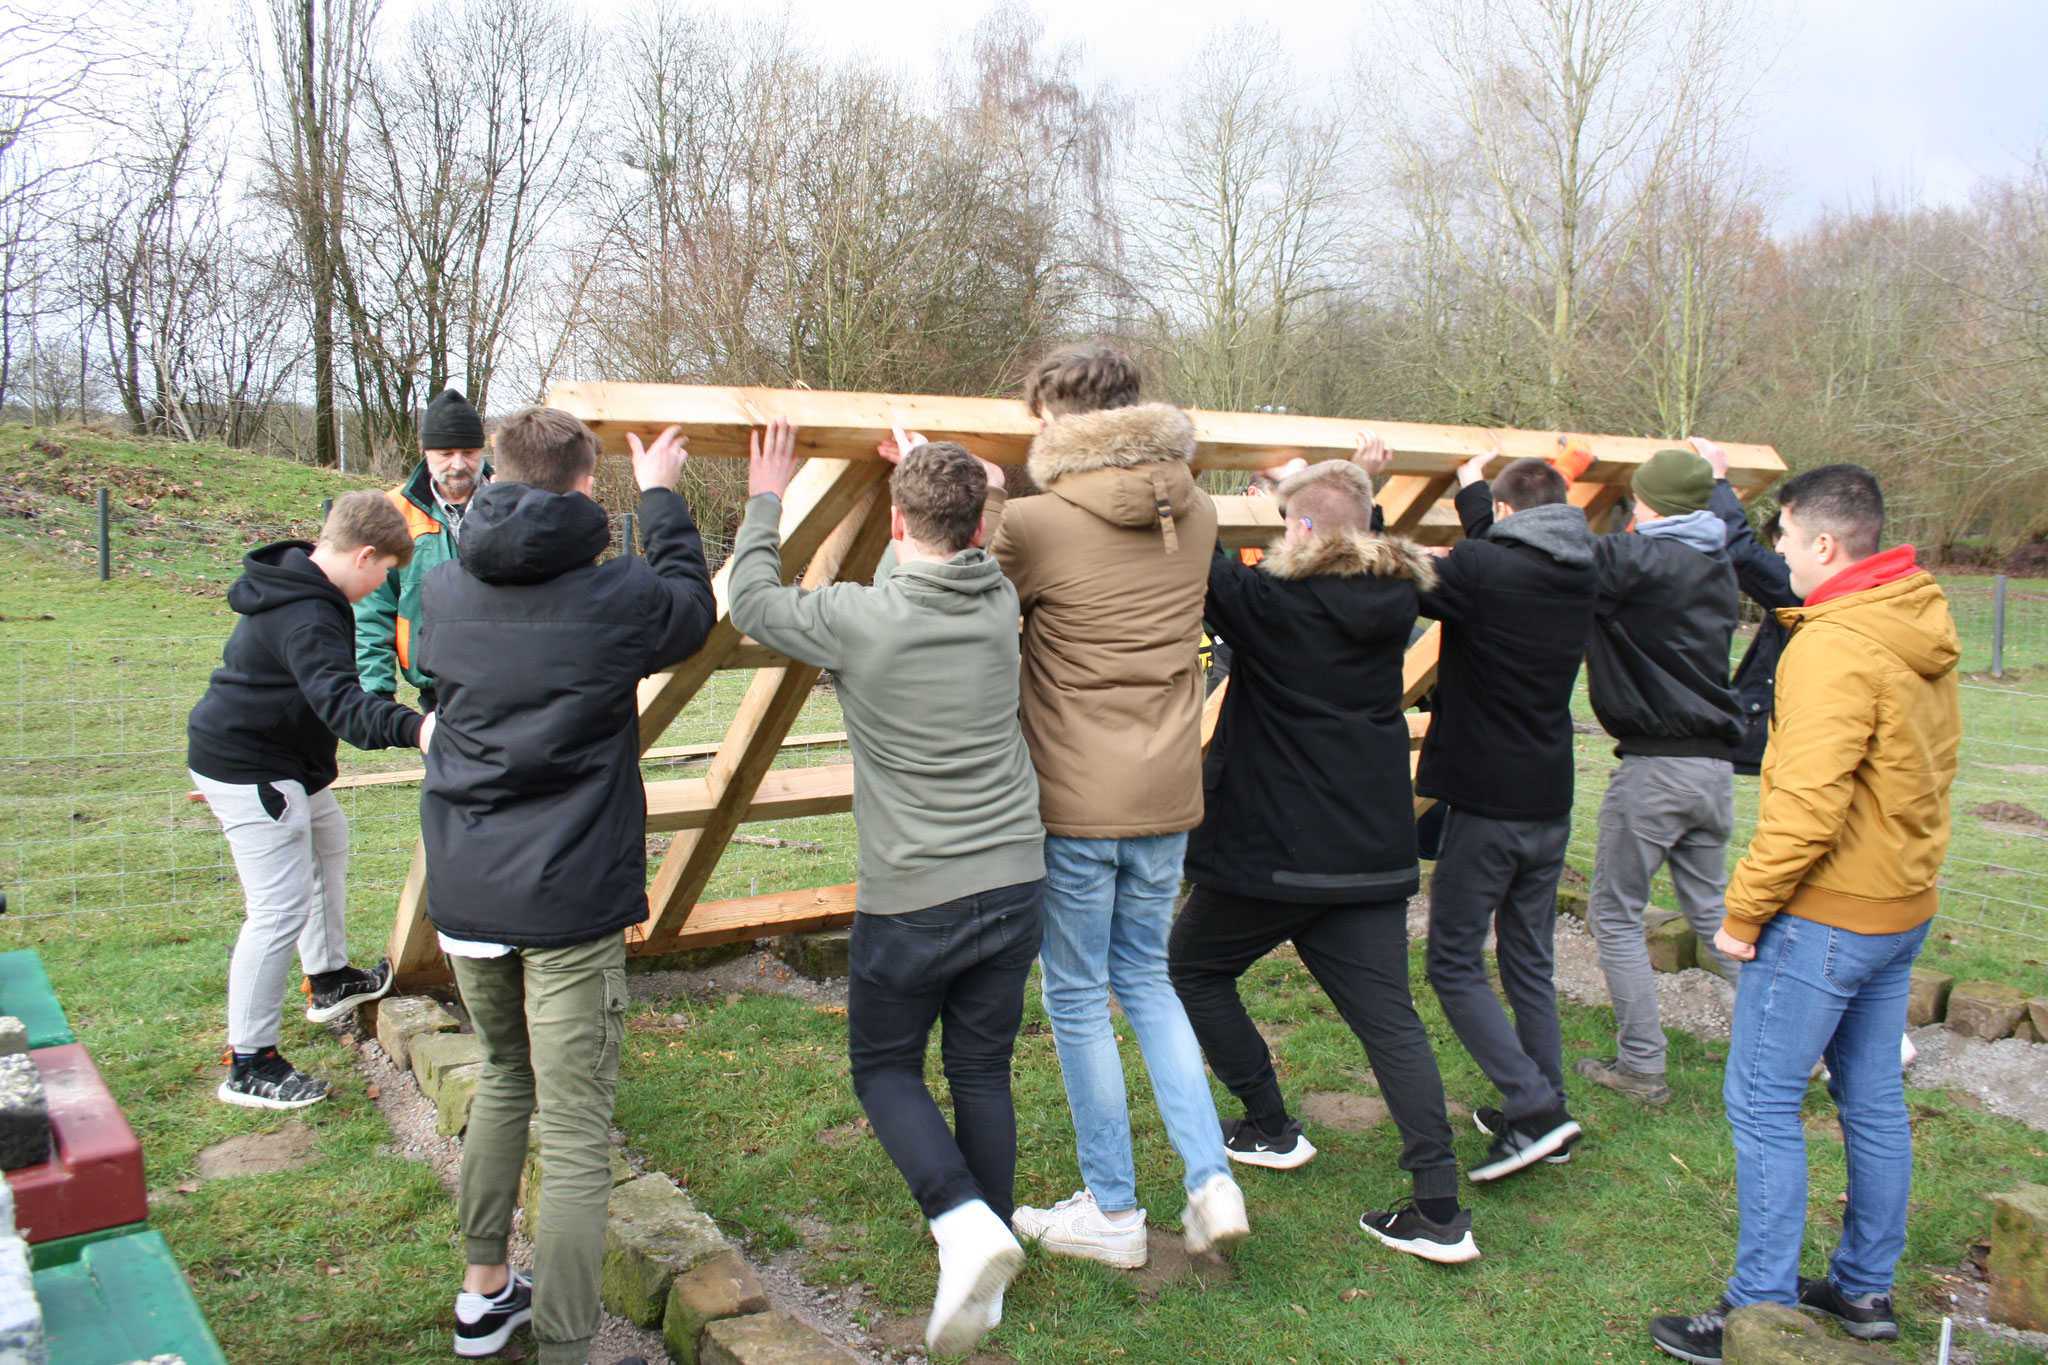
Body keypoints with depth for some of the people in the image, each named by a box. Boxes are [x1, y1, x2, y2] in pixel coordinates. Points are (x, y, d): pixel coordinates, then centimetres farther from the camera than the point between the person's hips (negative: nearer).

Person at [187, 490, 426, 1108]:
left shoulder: (297, 582, 5)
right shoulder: (308, 617, -28)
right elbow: (338, 700, -44)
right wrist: (410, 728, -59)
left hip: (283, 763, 12)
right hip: (249, 771, -12)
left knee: (329, 842, 28)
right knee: (281, 911, -10)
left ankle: (329, 980, 45)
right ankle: (248, 1065, -1)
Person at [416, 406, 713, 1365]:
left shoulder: (443, 592, 2)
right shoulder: (619, 597, -10)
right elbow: (693, 606, 11)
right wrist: (660, 497, 24)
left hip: (462, 893, 6)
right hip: (570, 900, -5)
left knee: (503, 1076, 26)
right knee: (576, 1135, 2)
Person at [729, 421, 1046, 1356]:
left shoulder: (859, 620, -16)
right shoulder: (1002, 606, -3)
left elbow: (750, 603, 4)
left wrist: (766, 500, 17)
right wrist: (930, 475, 31)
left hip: (910, 902, -4)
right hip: (1014, 884, 5)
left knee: (884, 1067, 16)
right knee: (983, 1073, 16)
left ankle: (964, 1222, -4)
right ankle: (987, 1275, 25)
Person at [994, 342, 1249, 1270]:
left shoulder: (1036, 524, -15)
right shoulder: (1195, 514, 2)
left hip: (1074, 805, -5)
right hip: (1168, 796, 6)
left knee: (1078, 999, 10)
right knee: (1145, 977, 22)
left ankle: (1112, 1213, 21)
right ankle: (1210, 1179, 16)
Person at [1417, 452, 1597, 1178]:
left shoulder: (1481, 568, -16)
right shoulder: (1581, 575, 5)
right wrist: (1473, 492, 34)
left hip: (1485, 804, -7)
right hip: (1551, 802, 7)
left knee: (1454, 963, 2)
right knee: (1530, 962, 16)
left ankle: (1535, 1105, -5)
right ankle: (1543, 1116, 22)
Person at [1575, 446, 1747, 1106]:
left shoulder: (1637, 560, -13)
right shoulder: (1718, 568, 12)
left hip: (1655, 764, -7)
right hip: (1714, 762, 7)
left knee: (1614, 914, 5)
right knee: (1712, 911, 19)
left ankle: (1641, 1065, 8)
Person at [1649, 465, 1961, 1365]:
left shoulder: (1834, 648, -22)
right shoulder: (1924, 629, 7)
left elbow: (1807, 805, -26)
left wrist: (1745, 908, -18)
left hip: (1826, 917, -9)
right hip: (1904, 904, 10)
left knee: (1762, 1103, -1)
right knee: (1871, 1097, 17)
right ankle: (1867, 1289, 30)